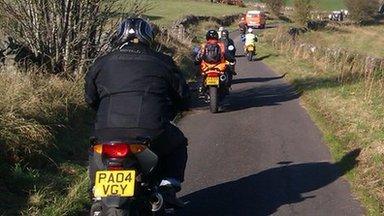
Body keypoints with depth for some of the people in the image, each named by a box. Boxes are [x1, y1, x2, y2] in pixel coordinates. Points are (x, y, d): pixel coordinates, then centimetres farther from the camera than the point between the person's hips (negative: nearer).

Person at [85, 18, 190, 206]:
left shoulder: (101, 63, 16)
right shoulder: (163, 62, 12)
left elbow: (90, 98, 25)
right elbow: (182, 96, 18)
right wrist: (165, 116, 36)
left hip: (107, 134, 2)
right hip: (153, 132, -2)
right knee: (178, 144, 29)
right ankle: (169, 185, 14)